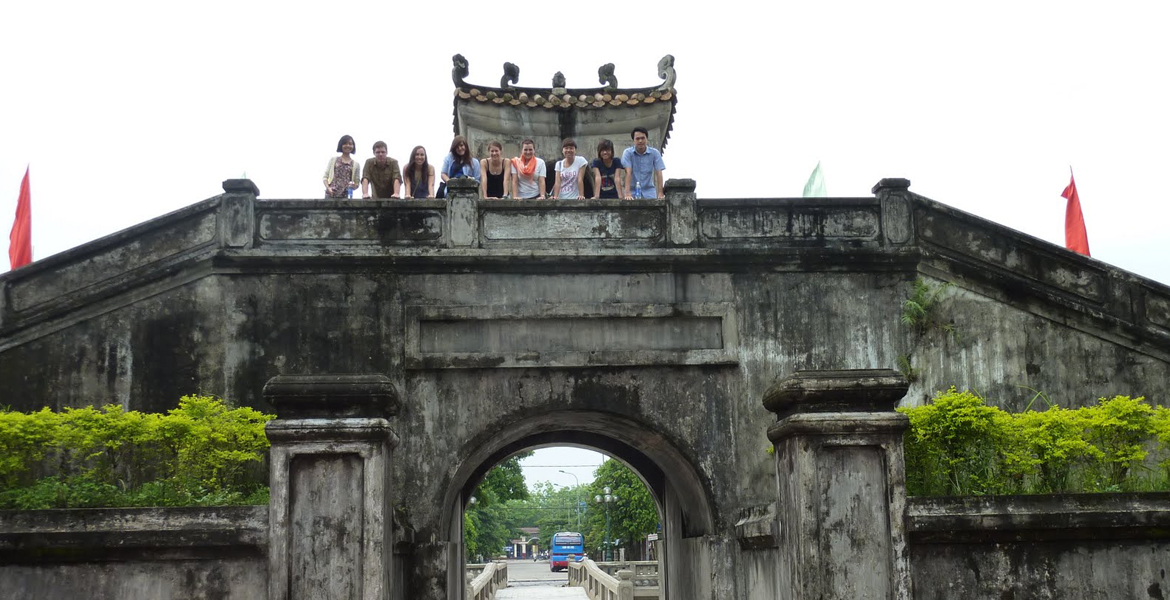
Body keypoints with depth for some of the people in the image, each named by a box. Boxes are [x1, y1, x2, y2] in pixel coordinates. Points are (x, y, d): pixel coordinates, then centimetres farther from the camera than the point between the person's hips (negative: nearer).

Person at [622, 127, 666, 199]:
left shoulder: (655, 153, -2)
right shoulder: (628, 153, -5)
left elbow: (658, 173, -7)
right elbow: (628, 173, -15)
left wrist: (660, 193, -17)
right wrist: (627, 193, -25)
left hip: (649, 192, 1)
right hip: (633, 191, -1)